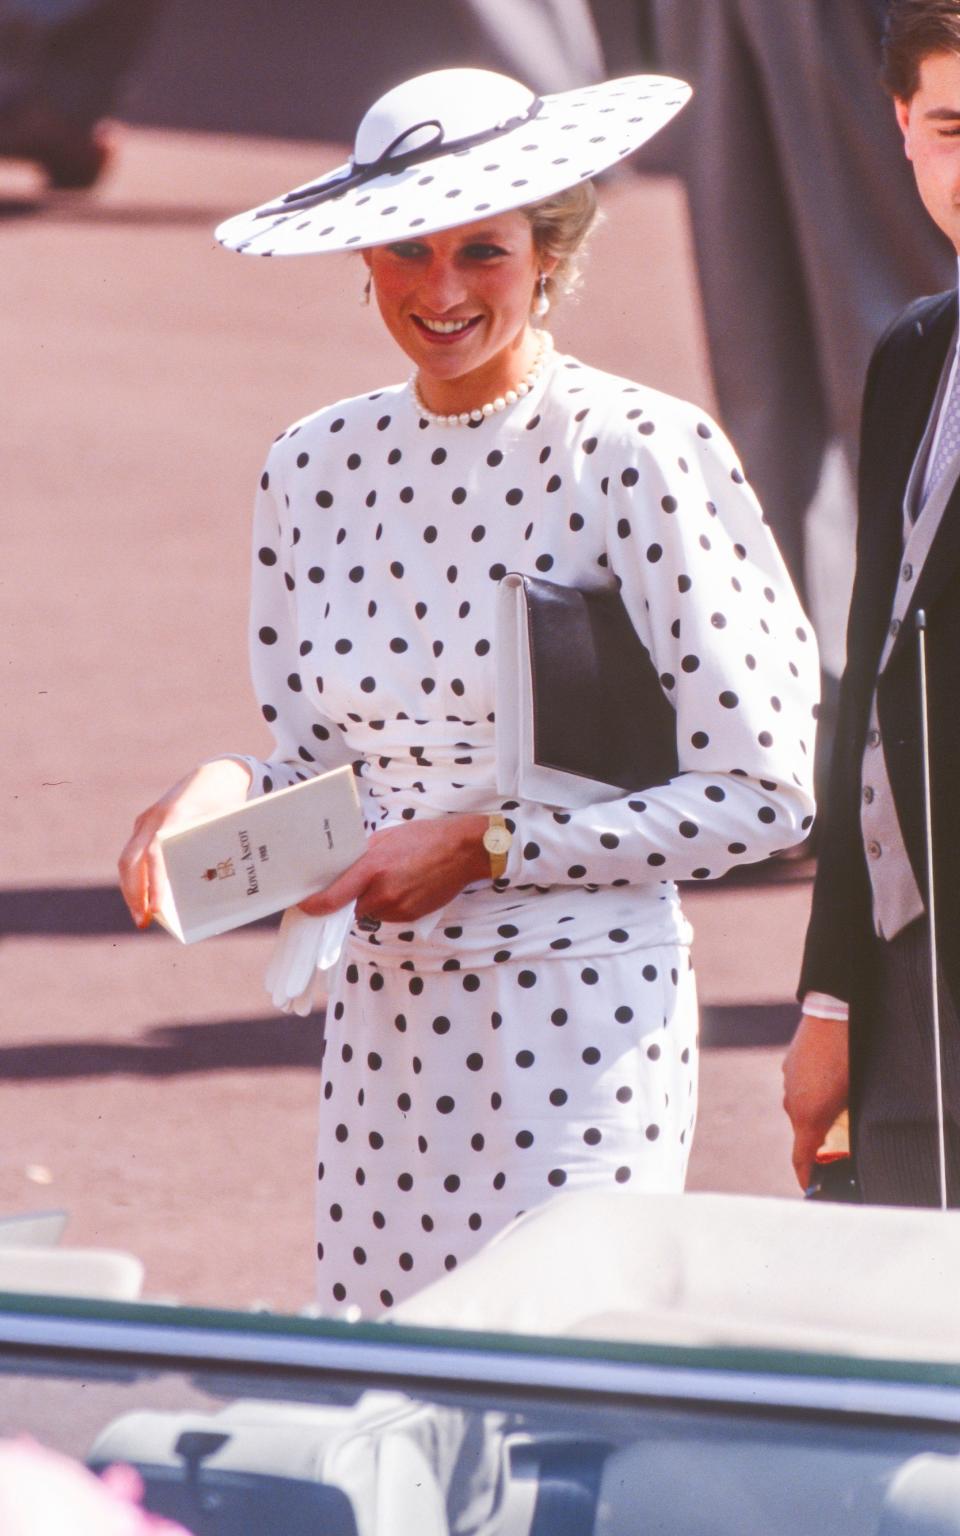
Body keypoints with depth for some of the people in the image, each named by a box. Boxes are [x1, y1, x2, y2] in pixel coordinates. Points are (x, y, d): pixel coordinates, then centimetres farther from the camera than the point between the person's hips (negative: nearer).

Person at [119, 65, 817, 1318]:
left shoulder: (644, 456, -9)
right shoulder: (317, 467, 8)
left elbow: (760, 794, -9)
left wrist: (483, 846, -13)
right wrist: (223, 796, -7)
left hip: (588, 1008, -5)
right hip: (384, 1015, 5)